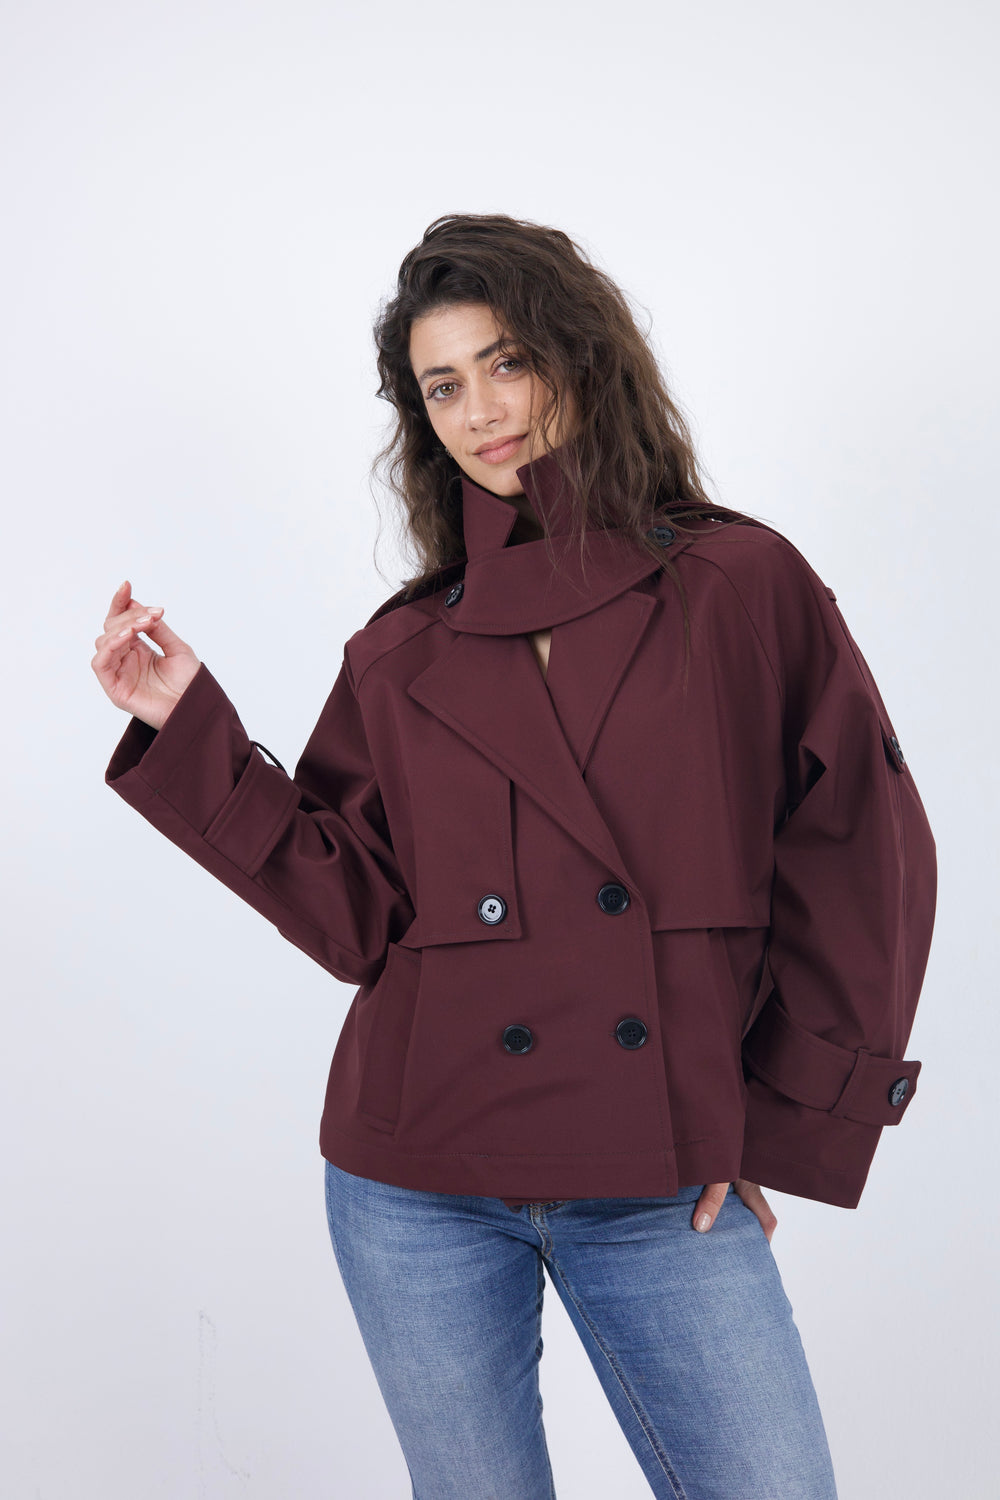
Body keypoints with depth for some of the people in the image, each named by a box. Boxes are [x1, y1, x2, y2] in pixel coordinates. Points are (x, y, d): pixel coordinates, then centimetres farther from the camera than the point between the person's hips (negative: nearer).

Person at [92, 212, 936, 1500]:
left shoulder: (740, 584, -2)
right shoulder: (402, 652, 5)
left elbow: (862, 860, -1)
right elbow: (350, 912, 2)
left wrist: (789, 1123, -1)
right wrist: (183, 723, -2)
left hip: (663, 1191, -1)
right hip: (420, 1187, 2)